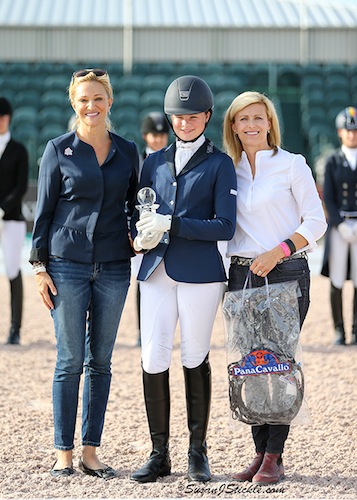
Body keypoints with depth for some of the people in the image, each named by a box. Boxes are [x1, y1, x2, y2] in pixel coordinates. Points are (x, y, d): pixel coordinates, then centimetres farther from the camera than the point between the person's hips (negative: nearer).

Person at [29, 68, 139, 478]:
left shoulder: (127, 152, 9)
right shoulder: (59, 150, 1)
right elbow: (43, 211, 1)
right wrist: (39, 266, -4)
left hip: (113, 267, 3)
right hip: (68, 264, -3)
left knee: (100, 361, 5)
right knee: (70, 360, -3)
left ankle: (90, 452, 12)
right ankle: (64, 453, 5)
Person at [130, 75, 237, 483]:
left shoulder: (219, 164, 2)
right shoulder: (155, 162, 15)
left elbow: (224, 227, -7)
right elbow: (140, 214, 20)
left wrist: (170, 224, -16)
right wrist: (139, 238, -4)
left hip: (200, 273, -3)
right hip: (158, 270, 3)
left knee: (195, 359, 2)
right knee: (153, 360, -4)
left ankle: (198, 453, 14)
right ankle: (159, 454, 7)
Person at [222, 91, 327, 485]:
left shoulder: (292, 165, 0)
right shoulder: (228, 170, 12)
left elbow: (315, 222, -3)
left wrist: (277, 252, -14)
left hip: (285, 272, -4)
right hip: (241, 273, 4)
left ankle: (274, 457, -3)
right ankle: (260, 451, 10)